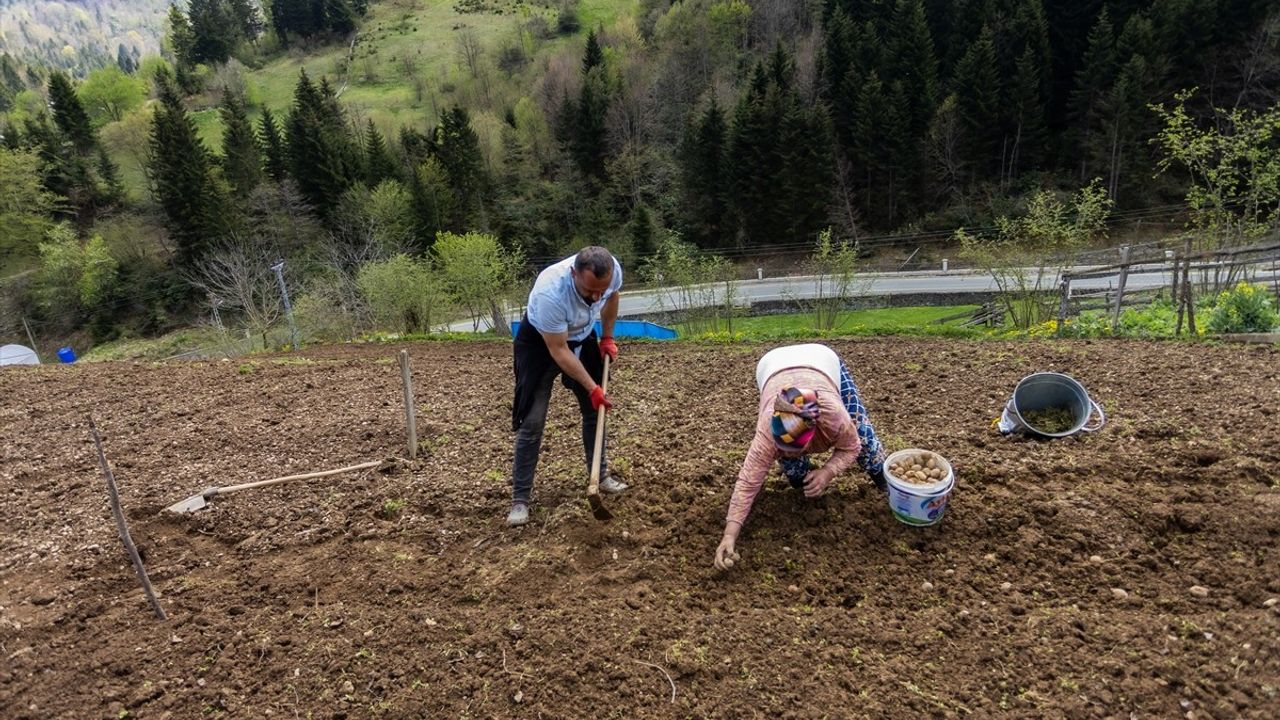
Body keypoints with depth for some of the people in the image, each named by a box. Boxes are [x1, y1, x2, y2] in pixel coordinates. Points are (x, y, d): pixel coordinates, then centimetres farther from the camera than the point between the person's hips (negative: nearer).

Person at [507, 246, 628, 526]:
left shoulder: (613, 270, -27)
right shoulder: (550, 293, -43)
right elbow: (558, 351, -30)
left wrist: (607, 337, 4)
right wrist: (592, 388, -27)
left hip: (582, 336, 6)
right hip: (540, 341, -5)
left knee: (595, 409, 12)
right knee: (532, 421, -9)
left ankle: (601, 476, 29)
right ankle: (520, 499, 0)